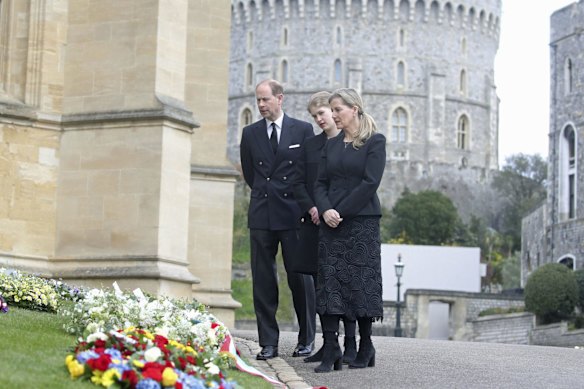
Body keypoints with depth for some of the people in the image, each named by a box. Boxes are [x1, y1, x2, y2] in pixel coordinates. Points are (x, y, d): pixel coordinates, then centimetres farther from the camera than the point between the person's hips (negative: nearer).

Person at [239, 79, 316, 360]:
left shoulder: (303, 130, 3)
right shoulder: (250, 133, 10)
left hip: (294, 213, -2)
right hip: (261, 215, 2)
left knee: (300, 278, 1)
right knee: (263, 280, 1)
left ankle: (306, 340, 12)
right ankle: (268, 343, 6)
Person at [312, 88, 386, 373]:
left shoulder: (374, 141, -1)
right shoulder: (331, 145, 15)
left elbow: (370, 182, -10)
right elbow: (321, 183, 10)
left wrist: (340, 211, -13)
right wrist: (325, 210, -10)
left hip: (361, 222, -4)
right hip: (331, 222, 5)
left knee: (360, 282, -2)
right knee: (328, 282, -5)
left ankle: (365, 347, 10)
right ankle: (331, 350, -8)